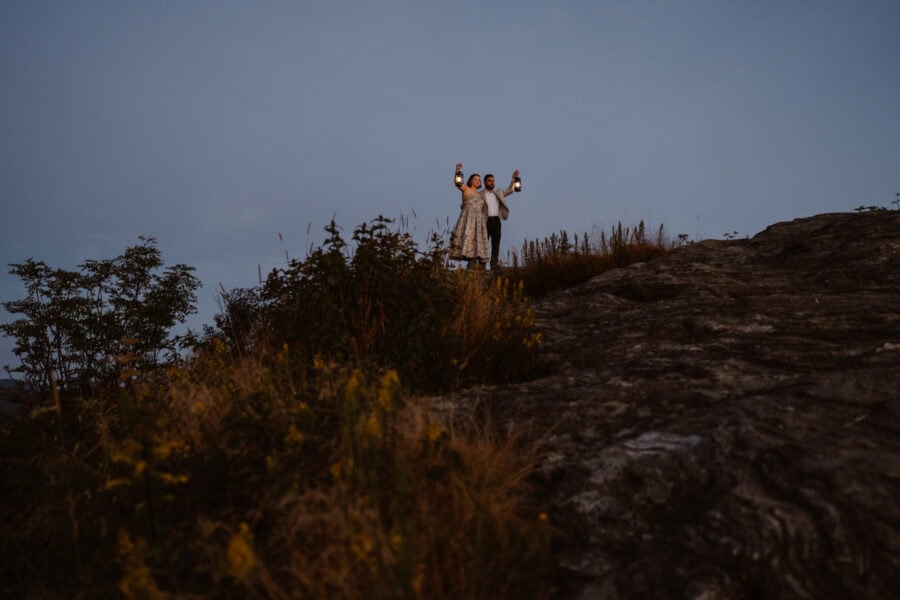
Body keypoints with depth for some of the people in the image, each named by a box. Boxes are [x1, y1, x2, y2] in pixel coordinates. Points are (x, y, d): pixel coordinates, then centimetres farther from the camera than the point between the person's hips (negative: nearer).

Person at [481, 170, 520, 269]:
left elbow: (510, 190, 19)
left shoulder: (498, 193, 19)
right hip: (486, 221, -5)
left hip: (496, 221, 5)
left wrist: (513, 179, 8)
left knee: (496, 244, 3)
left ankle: (494, 265, 6)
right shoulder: (480, 195, 3)